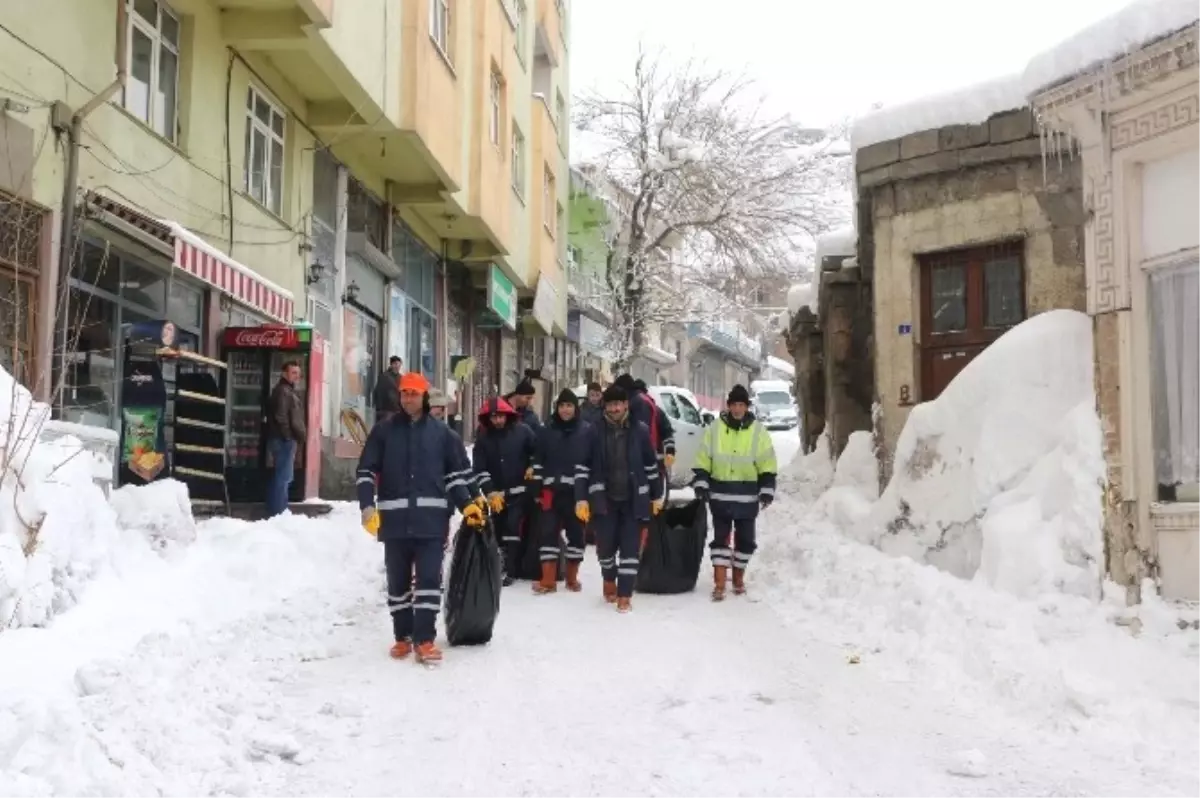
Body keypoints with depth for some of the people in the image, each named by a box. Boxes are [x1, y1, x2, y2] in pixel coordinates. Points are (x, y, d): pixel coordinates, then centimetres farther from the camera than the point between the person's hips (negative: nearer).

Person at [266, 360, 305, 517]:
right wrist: (289, 437, -19)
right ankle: (278, 513, -10)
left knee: (282, 476, 15)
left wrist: (298, 435, 16)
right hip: (284, 440, -11)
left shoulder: (289, 391, 21)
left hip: (285, 440, 11)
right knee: (284, 477, -10)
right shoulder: (283, 391, -13)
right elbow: (281, 417, -21)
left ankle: (276, 512, 20)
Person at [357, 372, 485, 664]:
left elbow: (456, 474, 11)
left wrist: (467, 505, 0)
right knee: (398, 582, 10)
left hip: (431, 520, -1)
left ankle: (424, 639, 0)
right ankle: (402, 637, 21)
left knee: (429, 579, -5)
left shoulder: (441, 433, 7)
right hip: (394, 520, 1)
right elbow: (366, 472, 5)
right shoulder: (384, 431, 6)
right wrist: (368, 507, -7)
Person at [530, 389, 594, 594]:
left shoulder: (586, 431, -2)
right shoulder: (547, 431, 7)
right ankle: (548, 579, -2)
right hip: (552, 490, 2)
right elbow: (539, 462, 9)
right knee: (548, 532, -3)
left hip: (576, 492, -2)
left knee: (576, 532, 6)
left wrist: (585, 493, -12)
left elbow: (590, 462, -6)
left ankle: (572, 577, 18)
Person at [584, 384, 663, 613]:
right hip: (605, 499, 0)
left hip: (634, 499, 0)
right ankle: (609, 579, 33)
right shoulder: (595, 431, -2)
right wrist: (582, 498, -5)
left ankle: (625, 594, 6)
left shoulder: (640, 430, -1)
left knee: (630, 547, -1)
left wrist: (657, 495, 7)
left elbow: (651, 465, 6)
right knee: (605, 544, 4)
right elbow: (584, 466, 1)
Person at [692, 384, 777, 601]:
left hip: (747, 498, 0)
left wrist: (767, 490, -6)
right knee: (720, 538, 0)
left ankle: (738, 577, 28)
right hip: (720, 495, 0)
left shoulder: (758, 431, -1)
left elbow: (767, 465, 1)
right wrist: (700, 484, -5)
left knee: (745, 540, 10)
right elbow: (703, 460, 3)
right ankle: (719, 584, 0)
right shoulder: (714, 428, 0)